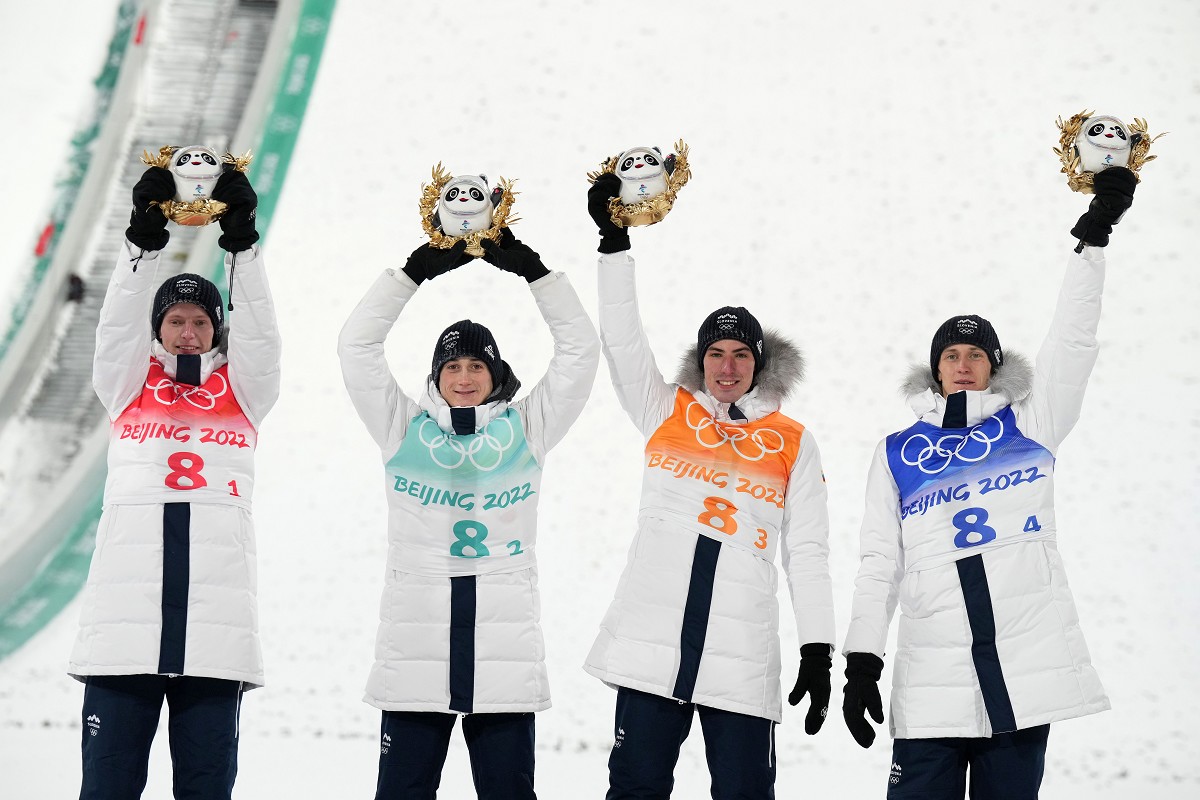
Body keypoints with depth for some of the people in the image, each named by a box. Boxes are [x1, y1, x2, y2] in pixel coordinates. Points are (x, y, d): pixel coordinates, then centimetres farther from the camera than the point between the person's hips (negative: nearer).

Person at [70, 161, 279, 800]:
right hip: (124, 621, 0)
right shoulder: (129, 387, 17)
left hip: (216, 625, 0)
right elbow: (118, 323, 4)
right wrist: (143, 241, -6)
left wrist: (242, 248, -3)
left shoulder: (242, 391, 18)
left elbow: (258, 332, 5)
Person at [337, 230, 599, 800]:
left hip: (506, 652, 0)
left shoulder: (525, 430, 11)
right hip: (414, 644, 0)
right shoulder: (404, 428, 10)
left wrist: (530, 268, 1)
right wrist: (418, 269, -1)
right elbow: (357, 345, 4)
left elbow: (580, 351, 7)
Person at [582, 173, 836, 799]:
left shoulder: (793, 443, 12)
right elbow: (622, 340, 4)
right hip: (650, 644, 0)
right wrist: (614, 241, -4)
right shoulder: (666, 414, 14)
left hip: (744, 656, 0)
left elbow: (808, 555, 9)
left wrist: (818, 653, 1)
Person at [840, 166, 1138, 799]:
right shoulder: (896, 453, 14)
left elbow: (1073, 342, 4)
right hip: (931, 683, 0)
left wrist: (1093, 236, -3)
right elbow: (879, 565, 10)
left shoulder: (1028, 427, 13)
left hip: (1027, 673, 0)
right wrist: (862, 662, 0)